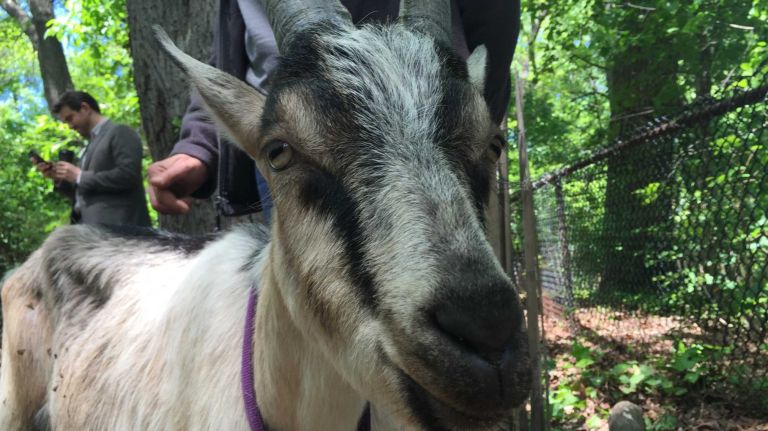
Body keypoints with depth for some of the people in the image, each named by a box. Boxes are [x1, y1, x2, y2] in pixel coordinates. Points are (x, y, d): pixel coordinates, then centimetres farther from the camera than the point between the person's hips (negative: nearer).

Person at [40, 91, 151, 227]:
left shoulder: (120, 133, -3)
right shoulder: (91, 143, 24)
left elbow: (127, 175, -18)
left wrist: (80, 176, -12)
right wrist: (60, 177, 10)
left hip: (114, 225, -9)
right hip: (90, 224, 9)